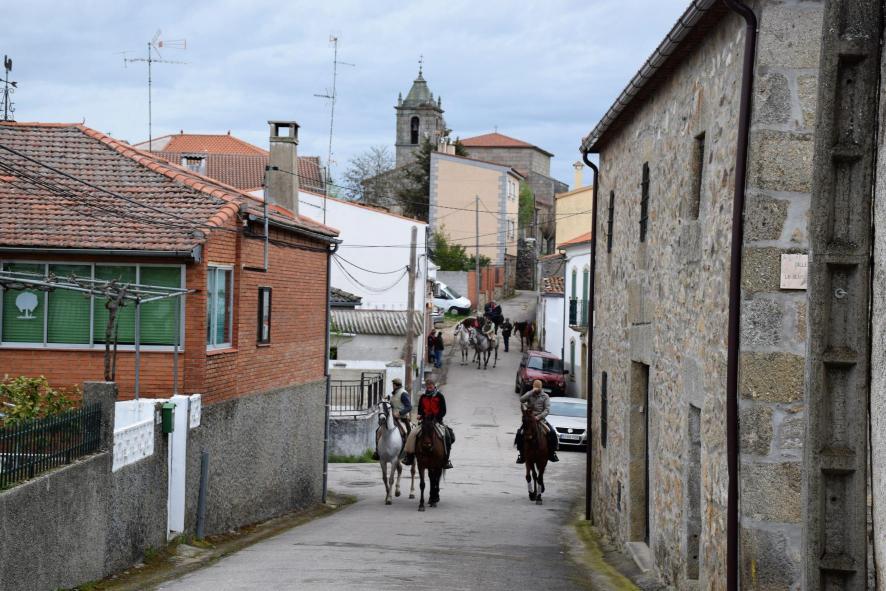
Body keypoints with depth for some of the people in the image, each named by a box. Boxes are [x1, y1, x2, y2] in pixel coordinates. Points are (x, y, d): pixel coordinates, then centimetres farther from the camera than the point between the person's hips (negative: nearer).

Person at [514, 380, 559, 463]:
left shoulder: (545, 396, 5)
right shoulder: (529, 394, 6)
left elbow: (547, 409, -4)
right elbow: (522, 400, -14)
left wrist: (539, 416, -20)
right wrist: (532, 392, -17)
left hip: (541, 419, 0)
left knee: (552, 433, -19)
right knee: (520, 434, -20)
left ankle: (552, 453, -6)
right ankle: (520, 455, -9)